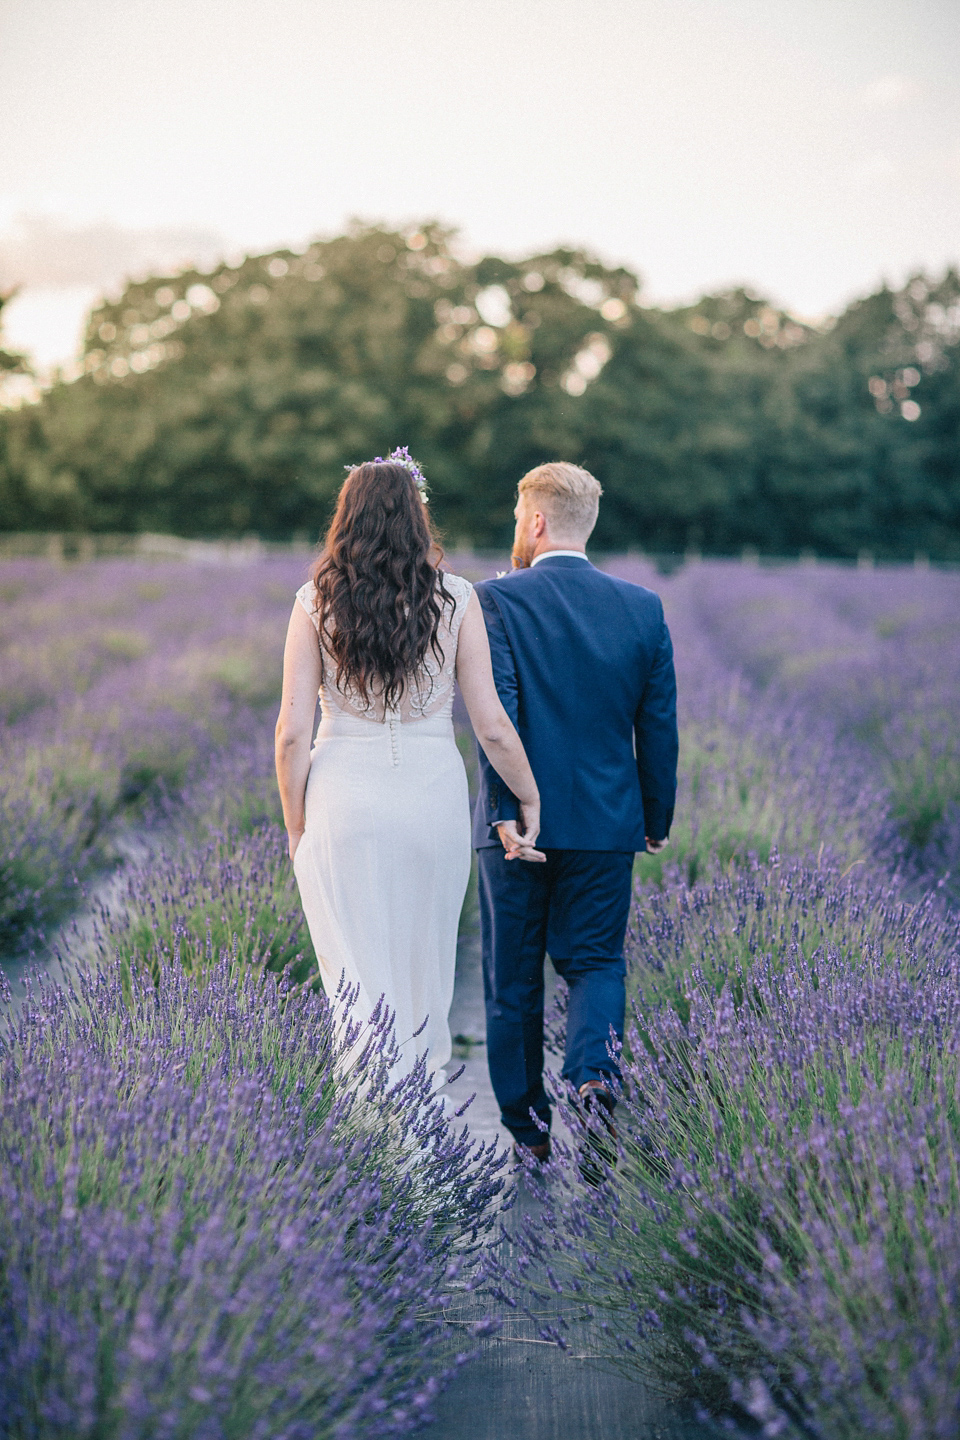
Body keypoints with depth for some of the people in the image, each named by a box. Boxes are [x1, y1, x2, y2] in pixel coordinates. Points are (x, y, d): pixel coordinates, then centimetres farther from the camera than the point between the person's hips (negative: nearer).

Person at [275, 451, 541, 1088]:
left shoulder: (315, 602, -4)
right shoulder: (457, 599, -4)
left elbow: (292, 733, -6)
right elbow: (492, 727, -5)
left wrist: (296, 828, 5)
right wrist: (530, 798, 9)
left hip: (344, 796, -1)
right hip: (433, 794, 1)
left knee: (356, 970, 8)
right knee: (425, 958, 21)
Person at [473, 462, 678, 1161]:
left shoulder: (496, 599, -6)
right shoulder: (643, 606, 3)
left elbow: (497, 711, -16)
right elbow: (659, 727, 4)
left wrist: (506, 809, -16)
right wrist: (657, 820, 13)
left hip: (519, 824, -2)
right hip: (608, 821, 2)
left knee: (513, 978, 10)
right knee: (595, 959, 13)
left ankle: (526, 1131, 18)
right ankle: (594, 1070, -14)